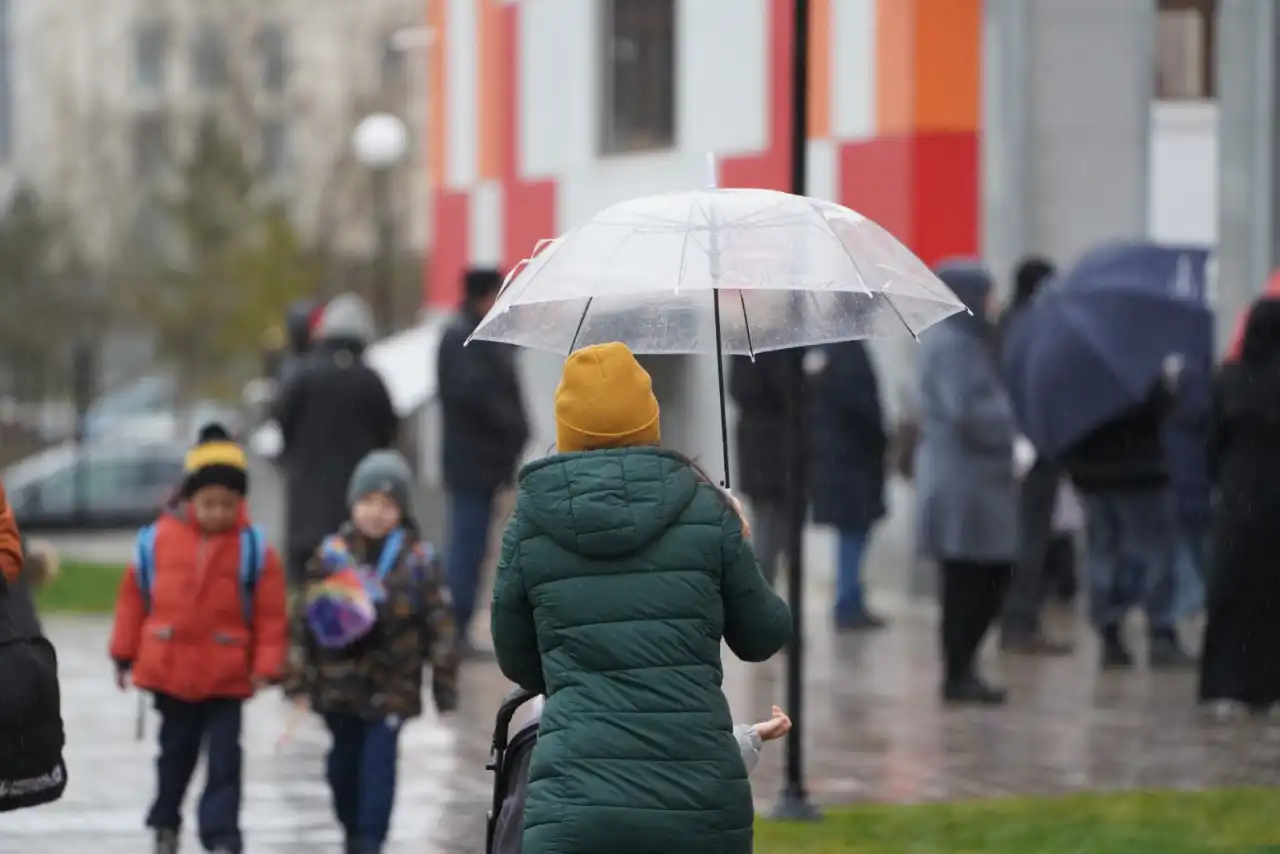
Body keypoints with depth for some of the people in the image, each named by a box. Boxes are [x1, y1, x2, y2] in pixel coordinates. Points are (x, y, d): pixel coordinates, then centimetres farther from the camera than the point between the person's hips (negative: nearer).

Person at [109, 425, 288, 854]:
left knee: (224, 758, -4)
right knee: (176, 751, 18)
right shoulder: (157, 539, -5)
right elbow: (133, 599, 4)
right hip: (169, 670, 2)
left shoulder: (253, 547, -8)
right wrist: (125, 654, 7)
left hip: (226, 676, -2)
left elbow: (270, 613, -5)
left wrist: (265, 666, -10)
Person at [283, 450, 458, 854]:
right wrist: (299, 677, -1)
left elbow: (440, 622, 1)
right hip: (339, 680, 2)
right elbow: (305, 616, 1)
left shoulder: (418, 559, -2)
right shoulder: (332, 553, -1)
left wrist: (445, 685, -1)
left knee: (379, 761, -9)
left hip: (392, 683, -2)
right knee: (344, 762, 14)